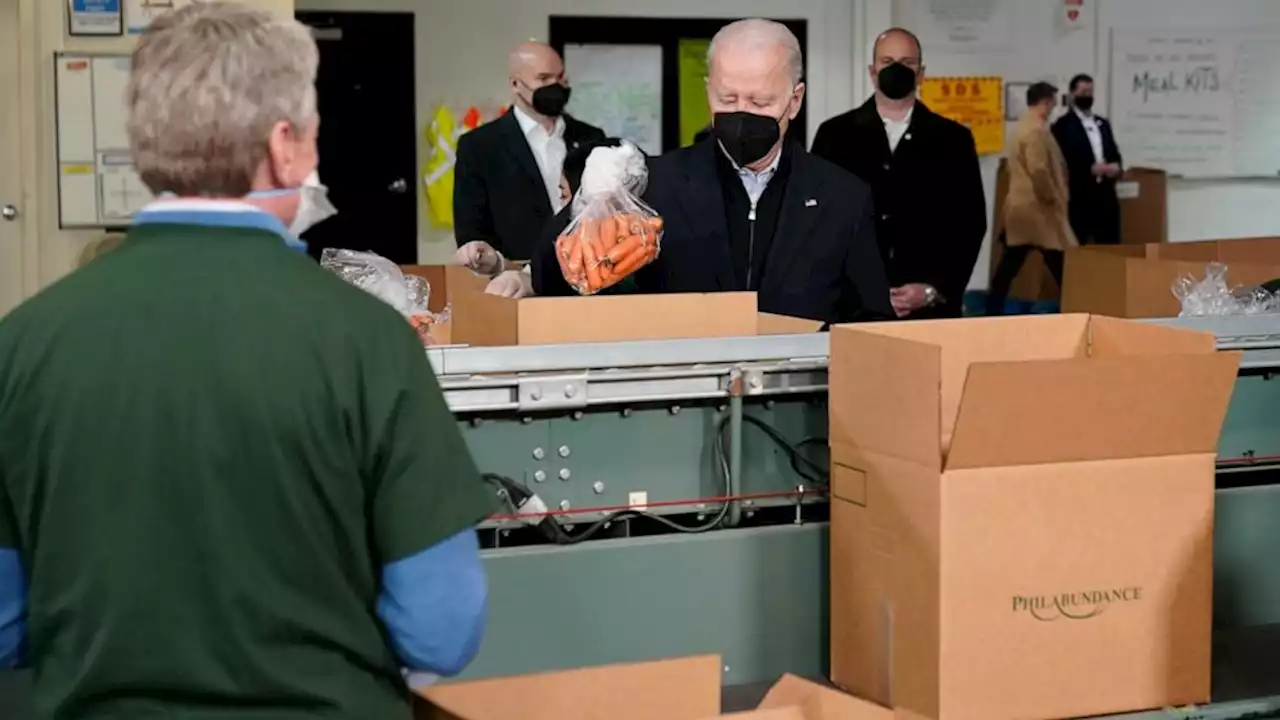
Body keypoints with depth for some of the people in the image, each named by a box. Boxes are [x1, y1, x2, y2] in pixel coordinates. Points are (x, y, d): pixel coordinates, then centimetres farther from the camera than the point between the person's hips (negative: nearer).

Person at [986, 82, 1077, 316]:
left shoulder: (1023, 127, 17)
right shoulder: (1037, 131, -16)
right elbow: (1038, 171, -25)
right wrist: (1052, 198, -14)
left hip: (1021, 205, 10)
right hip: (1037, 207, -10)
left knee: (1010, 263, 11)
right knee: (1061, 263, -7)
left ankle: (994, 311, 12)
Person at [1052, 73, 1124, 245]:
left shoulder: (1103, 124, 20)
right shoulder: (1063, 125, -2)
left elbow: (1115, 154, 18)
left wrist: (1116, 167, -4)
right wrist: (1091, 169, -17)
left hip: (1106, 197, 6)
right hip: (1078, 198, -6)